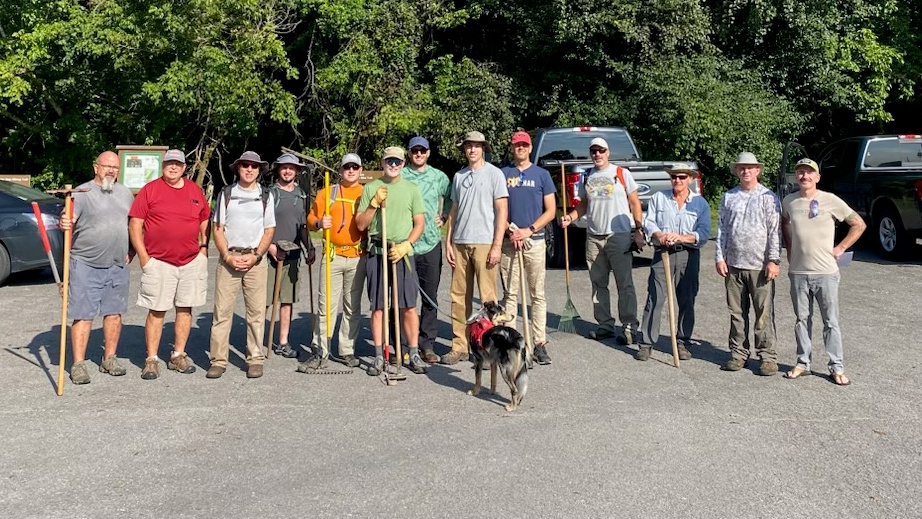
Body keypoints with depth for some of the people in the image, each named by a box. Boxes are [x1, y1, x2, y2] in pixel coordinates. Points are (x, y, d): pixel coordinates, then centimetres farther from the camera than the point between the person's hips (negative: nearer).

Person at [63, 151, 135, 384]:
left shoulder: (125, 193, 13)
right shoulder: (82, 192, -4)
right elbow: (69, 220, -16)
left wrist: (133, 250, 12)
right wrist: (64, 223, -39)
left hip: (118, 265, 5)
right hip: (86, 264, -5)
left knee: (114, 313, 10)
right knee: (83, 315, -3)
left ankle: (109, 359, 21)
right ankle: (78, 364, 3)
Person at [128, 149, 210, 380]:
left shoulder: (195, 190, 10)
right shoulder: (150, 189, 0)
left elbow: (205, 221, 19)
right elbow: (134, 224, -2)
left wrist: (203, 247, 7)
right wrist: (143, 257, -7)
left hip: (192, 261, 3)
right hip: (158, 262, -3)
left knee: (185, 309, 8)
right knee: (156, 310, -1)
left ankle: (178, 355, 19)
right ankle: (152, 359, 7)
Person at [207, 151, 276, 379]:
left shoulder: (266, 196, 9)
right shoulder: (226, 194, 8)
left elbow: (269, 230, 7)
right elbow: (217, 228, 6)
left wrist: (255, 257, -6)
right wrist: (227, 257, -7)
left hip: (256, 259, 0)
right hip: (229, 257, 0)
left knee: (256, 311, 1)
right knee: (222, 310, -2)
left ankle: (255, 359, 8)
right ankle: (218, 360, 3)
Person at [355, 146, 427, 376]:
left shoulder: (411, 189, 10)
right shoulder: (370, 188, 8)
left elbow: (420, 223, 7)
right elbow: (360, 224, 5)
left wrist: (405, 245, -6)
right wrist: (375, 203, -8)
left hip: (403, 253, 0)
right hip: (377, 253, 0)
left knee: (408, 306, -1)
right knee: (378, 306, 3)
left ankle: (414, 354, 8)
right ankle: (379, 357, 10)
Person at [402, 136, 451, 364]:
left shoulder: (439, 177, 10)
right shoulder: (399, 176, 5)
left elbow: (452, 197, 24)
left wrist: (444, 216, 10)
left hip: (431, 244, 2)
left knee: (430, 297, 5)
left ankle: (427, 345, 13)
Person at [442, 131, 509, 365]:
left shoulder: (494, 174, 0)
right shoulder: (459, 176, 15)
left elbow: (501, 211, -4)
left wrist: (497, 245, -11)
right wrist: (448, 242, 9)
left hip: (484, 243, -5)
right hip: (460, 243, 5)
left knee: (488, 297, -3)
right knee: (459, 296, 7)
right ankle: (459, 346, 15)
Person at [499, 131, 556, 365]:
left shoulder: (542, 174, 8)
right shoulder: (502, 174, 10)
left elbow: (551, 210, 5)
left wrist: (529, 230, -8)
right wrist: (510, 231, -7)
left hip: (534, 240, -1)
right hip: (508, 240, 1)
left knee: (537, 294, -1)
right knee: (510, 293, 3)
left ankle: (540, 344, 1)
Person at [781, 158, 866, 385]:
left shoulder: (830, 200, -5)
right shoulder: (788, 201, 4)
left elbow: (859, 224, 3)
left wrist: (841, 248, -3)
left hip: (825, 272, -3)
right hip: (798, 272, 3)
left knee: (831, 322, 3)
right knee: (802, 320, 11)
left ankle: (836, 367, 10)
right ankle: (803, 363, 20)